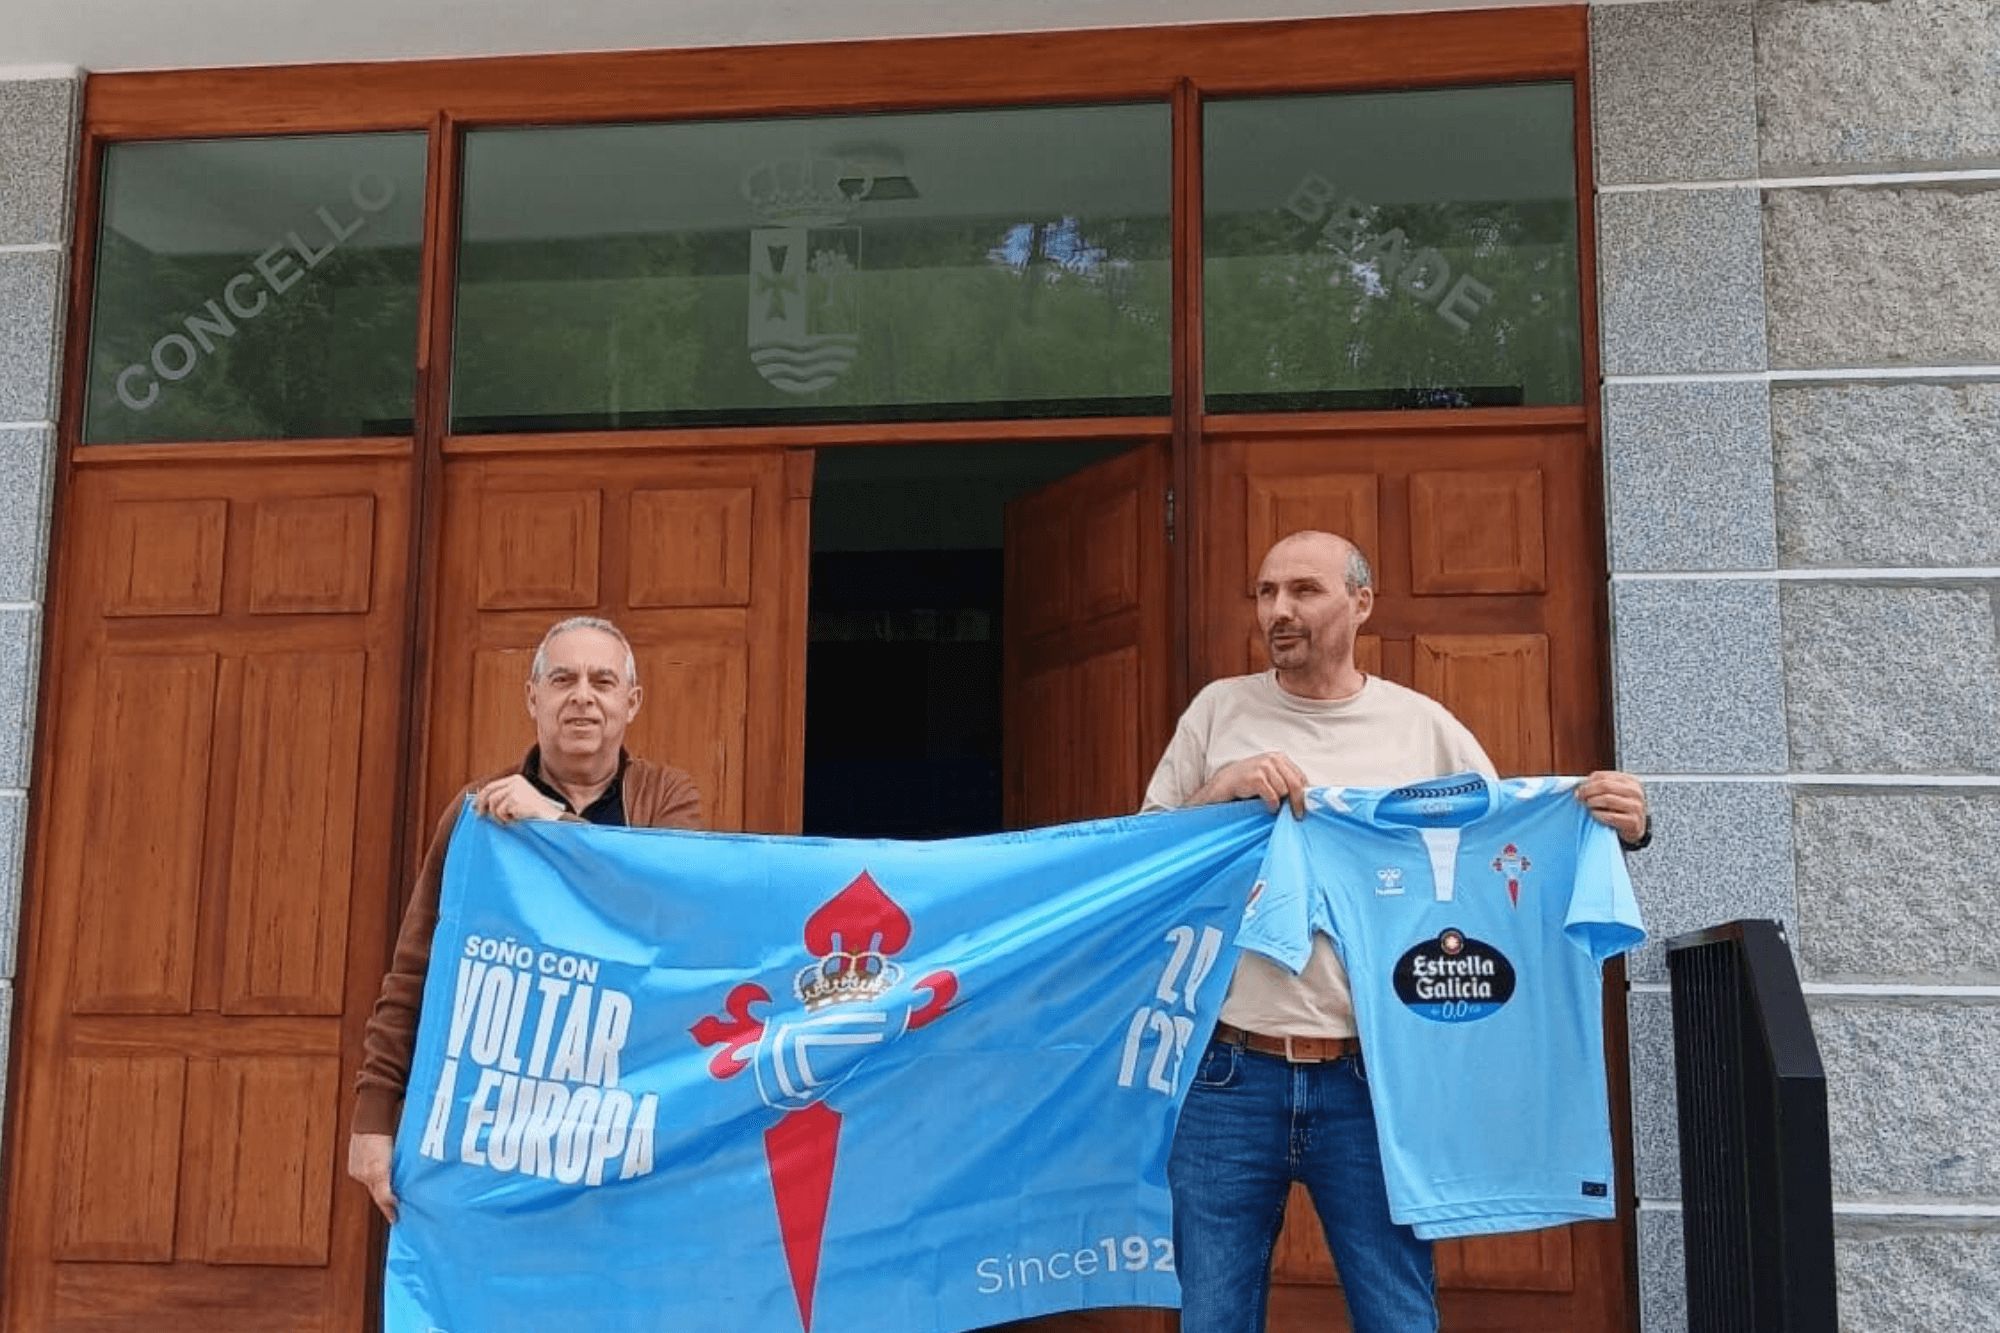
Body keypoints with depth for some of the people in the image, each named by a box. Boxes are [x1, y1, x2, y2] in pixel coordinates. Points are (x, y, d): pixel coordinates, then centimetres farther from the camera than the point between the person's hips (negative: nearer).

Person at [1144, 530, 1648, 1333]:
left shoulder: (1424, 727, 6)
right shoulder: (1219, 711, 6)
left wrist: (1615, 832, -11)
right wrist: (1222, 791, -12)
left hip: (1370, 1080, 0)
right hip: (1229, 1074, 1)